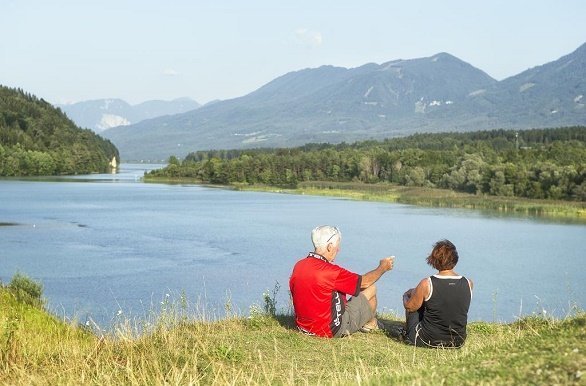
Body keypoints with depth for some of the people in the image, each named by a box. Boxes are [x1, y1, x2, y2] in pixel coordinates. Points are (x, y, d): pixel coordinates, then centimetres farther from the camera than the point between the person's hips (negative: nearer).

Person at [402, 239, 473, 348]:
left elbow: (410, 307, -4)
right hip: (458, 342, 4)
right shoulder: (468, 284, -8)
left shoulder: (426, 284, -19)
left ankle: (408, 335, 38)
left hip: (428, 341, -4)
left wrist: (405, 296, 21)